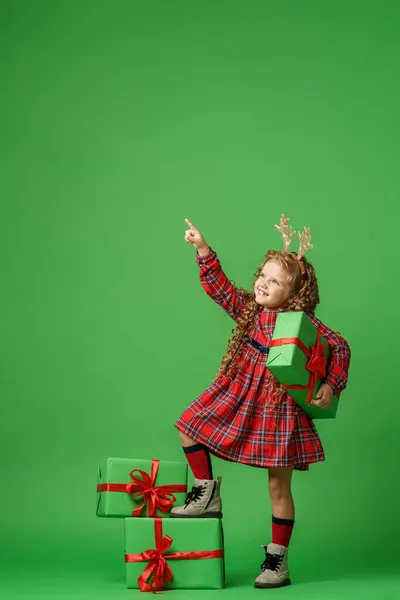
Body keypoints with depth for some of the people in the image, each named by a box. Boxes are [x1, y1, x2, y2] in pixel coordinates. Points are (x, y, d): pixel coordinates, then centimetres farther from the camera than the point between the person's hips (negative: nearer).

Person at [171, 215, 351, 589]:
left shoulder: (303, 323, -12)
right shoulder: (248, 310, 1)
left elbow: (340, 347, -8)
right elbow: (218, 287, -1)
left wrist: (331, 385, -18)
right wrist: (203, 250, -12)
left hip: (279, 406, -5)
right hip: (237, 398, 5)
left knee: (278, 487, 2)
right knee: (189, 428, 2)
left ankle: (278, 560, 13)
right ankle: (207, 494, 17)